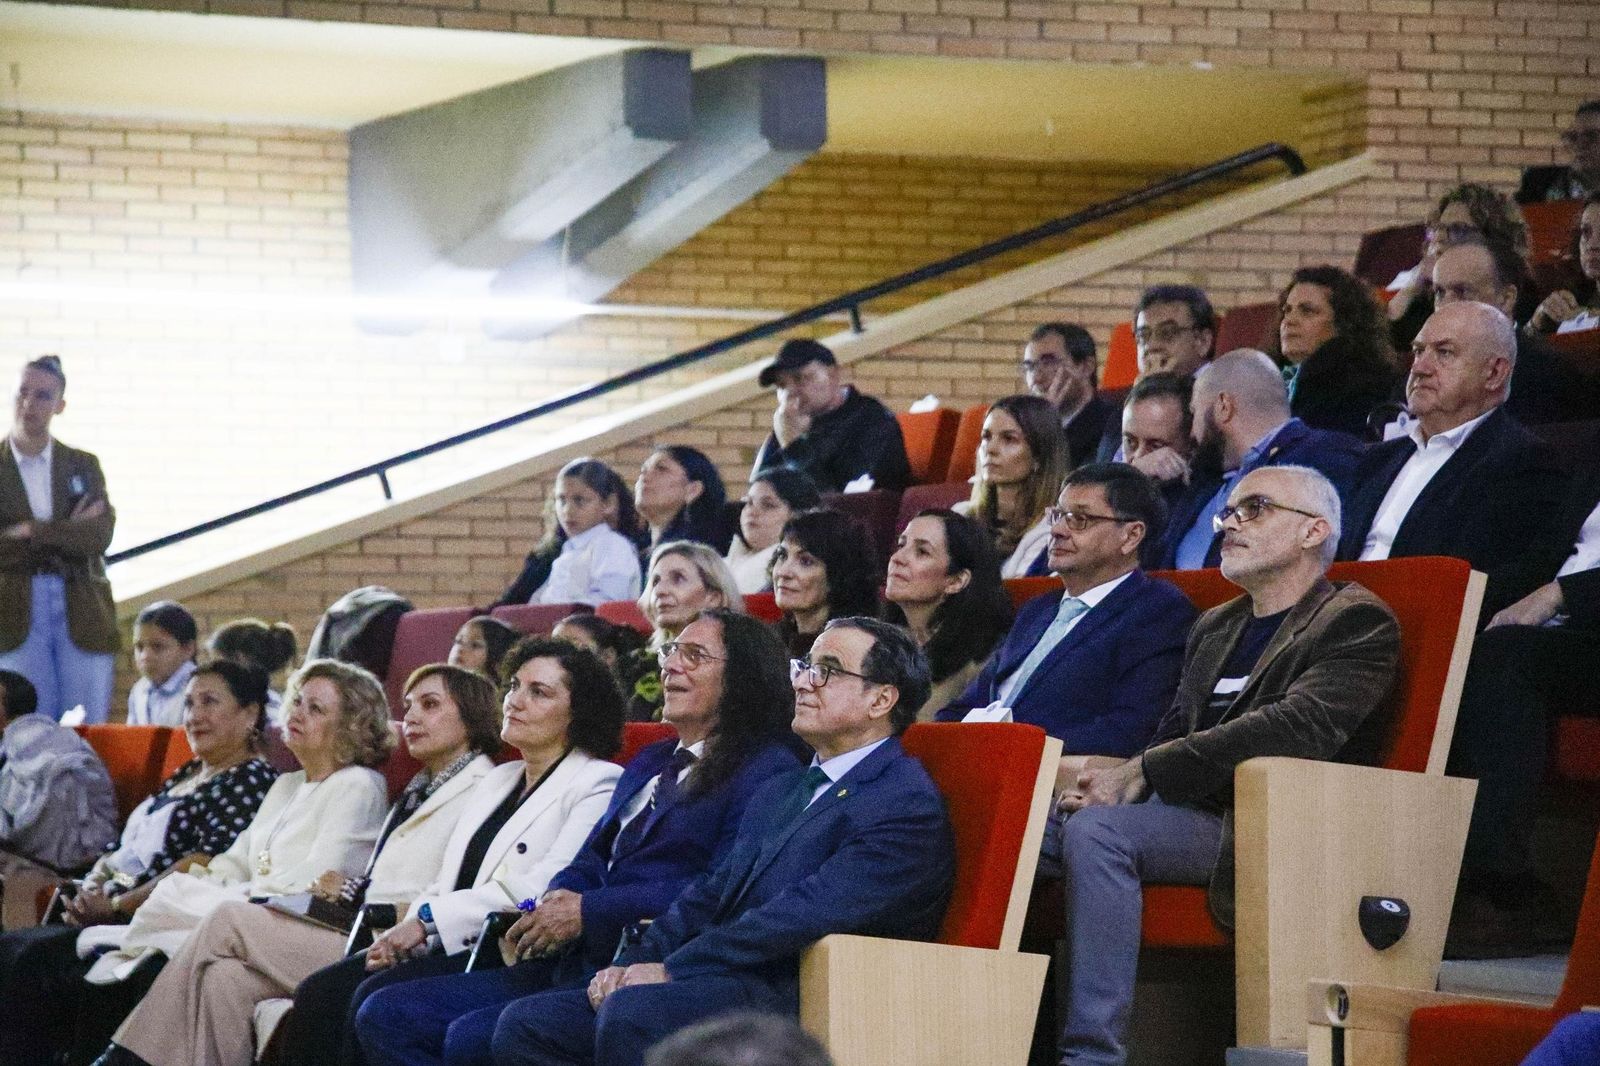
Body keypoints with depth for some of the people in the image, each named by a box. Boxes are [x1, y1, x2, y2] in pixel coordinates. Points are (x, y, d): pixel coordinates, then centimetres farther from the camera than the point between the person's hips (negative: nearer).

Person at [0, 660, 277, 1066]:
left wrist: (117, 905, -15)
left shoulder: (251, 781, -4)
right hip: (103, 913, 9)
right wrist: (92, 888, 0)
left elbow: (203, 865, -15)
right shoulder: (182, 777, 24)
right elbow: (123, 848, 22)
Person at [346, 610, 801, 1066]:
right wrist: (552, 906, -2)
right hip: (570, 964, 9)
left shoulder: (769, 771, -5)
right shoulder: (650, 763, 27)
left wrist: (589, 912, -15)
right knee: (385, 1015, -3)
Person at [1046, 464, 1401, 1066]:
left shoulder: (1355, 622, 0)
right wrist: (1111, 782, -3)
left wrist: (1142, 772, -17)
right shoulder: (1216, 627, 27)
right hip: (1188, 812, 7)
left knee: (1096, 830, -32)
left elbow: (1298, 726, -16)